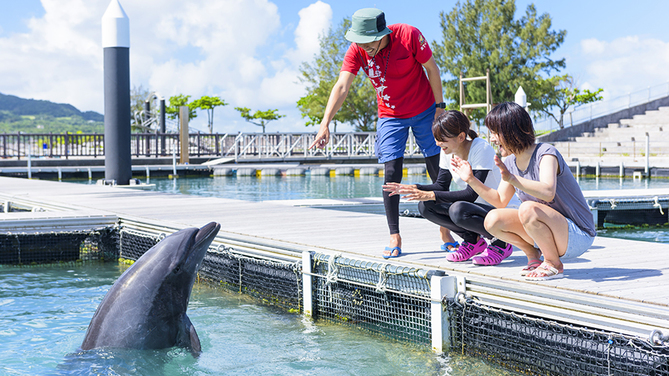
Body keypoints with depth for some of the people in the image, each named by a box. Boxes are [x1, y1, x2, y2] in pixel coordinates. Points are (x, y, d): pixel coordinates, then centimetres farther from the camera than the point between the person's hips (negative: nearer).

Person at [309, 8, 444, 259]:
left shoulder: (409, 36, -22)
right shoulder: (357, 50, -17)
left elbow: (431, 69, -10)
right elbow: (341, 87, -24)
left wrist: (439, 106, -9)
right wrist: (325, 123, -35)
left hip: (424, 111, -1)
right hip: (390, 116, 1)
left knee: (439, 172, 1)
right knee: (391, 174, -8)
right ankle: (395, 238, 0)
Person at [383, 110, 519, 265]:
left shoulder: (481, 149, -23)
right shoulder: (448, 151, -1)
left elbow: (471, 194, -27)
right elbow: (442, 186, 6)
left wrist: (431, 195, -30)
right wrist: (413, 188, -12)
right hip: (473, 207, 8)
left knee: (459, 210, -37)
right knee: (425, 206, -10)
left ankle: (501, 244, -11)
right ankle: (474, 241, 4)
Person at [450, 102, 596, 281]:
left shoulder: (546, 153, -20)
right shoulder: (511, 163, 3)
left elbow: (548, 192, -38)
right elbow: (500, 200, 13)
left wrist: (511, 179, -48)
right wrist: (471, 180, 3)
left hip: (578, 235, -7)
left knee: (528, 209, -34)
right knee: (493, 220, -11)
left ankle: (554, 264, -12)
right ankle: (533, 255, 11)